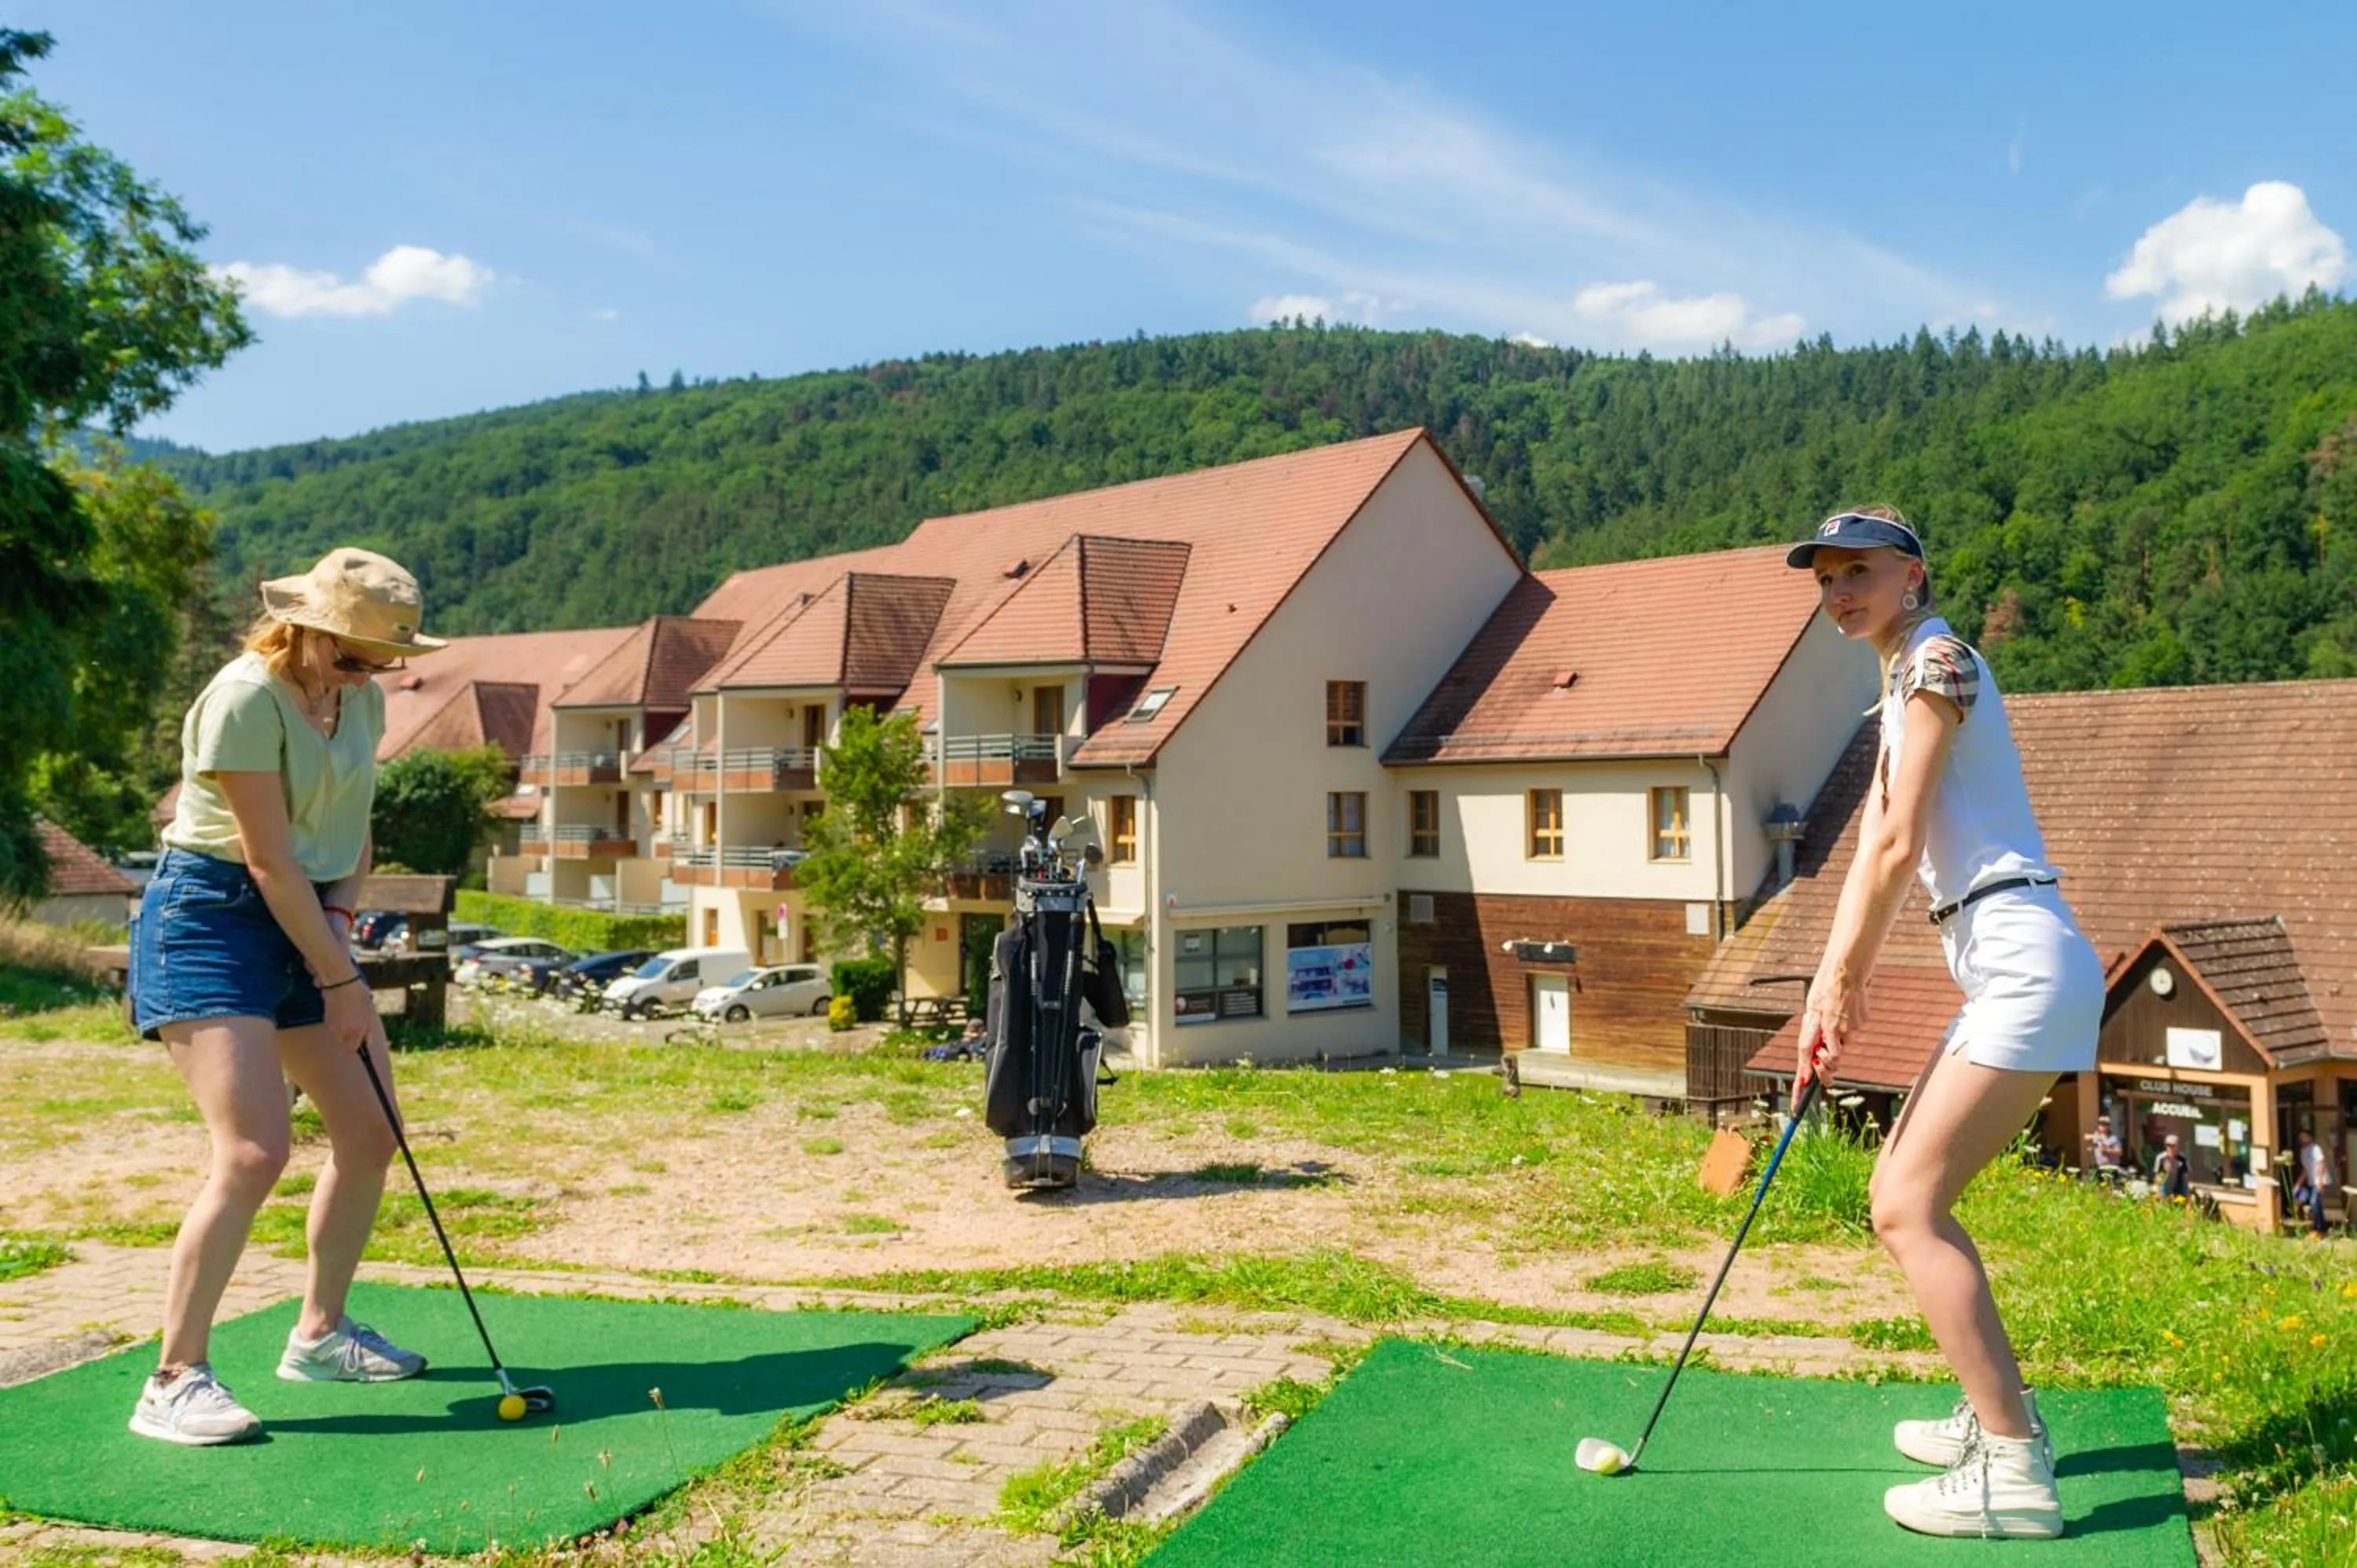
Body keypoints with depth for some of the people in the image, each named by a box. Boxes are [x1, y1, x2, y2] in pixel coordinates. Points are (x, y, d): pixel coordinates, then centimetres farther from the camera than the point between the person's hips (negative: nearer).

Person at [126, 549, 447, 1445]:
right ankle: (174, 1381, -9)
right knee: (253, 1150, -19)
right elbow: (269, 859, -19)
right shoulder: (245, 699, -19)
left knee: (370, 1135, 9)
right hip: (211, 918, -8)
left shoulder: (362, 700, 6)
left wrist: (340, 915, -4)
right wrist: (338, 980, -16)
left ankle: (320, 1334, 26)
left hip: (309, 921, 9)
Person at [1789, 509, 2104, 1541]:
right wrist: (1839, 988, 9)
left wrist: (1839, 980, -5)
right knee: (1899, 1192, 15)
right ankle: (2000, 1413, 26)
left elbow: (1898, 847, -13)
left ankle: (2015, 1474, -7)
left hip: (2025, 965, -10)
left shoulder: (1937, 661, -9)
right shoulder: (1901, 684, 20)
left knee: (1908, 1209, -11)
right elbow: (1873, 853, 15)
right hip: (2002, 972, 10)